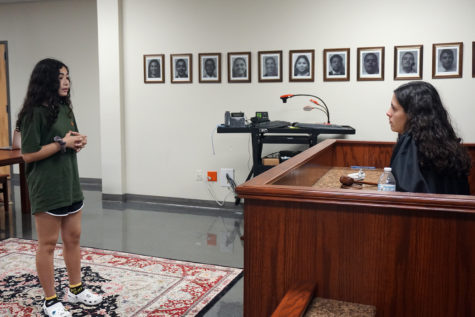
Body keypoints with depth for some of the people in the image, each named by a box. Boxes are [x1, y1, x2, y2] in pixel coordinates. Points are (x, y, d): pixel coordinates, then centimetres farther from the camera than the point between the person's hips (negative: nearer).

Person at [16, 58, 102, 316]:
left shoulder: (65, 108, 11)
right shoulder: (35, 113, -14)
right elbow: (29, 154, -16)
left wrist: (78, 143, -1)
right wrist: (62, 143, -19)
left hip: (70, 183, 8)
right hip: (46, 188, -8)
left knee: (73, 239, 15)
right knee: (47, 244, 3)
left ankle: (76, 289, 30)